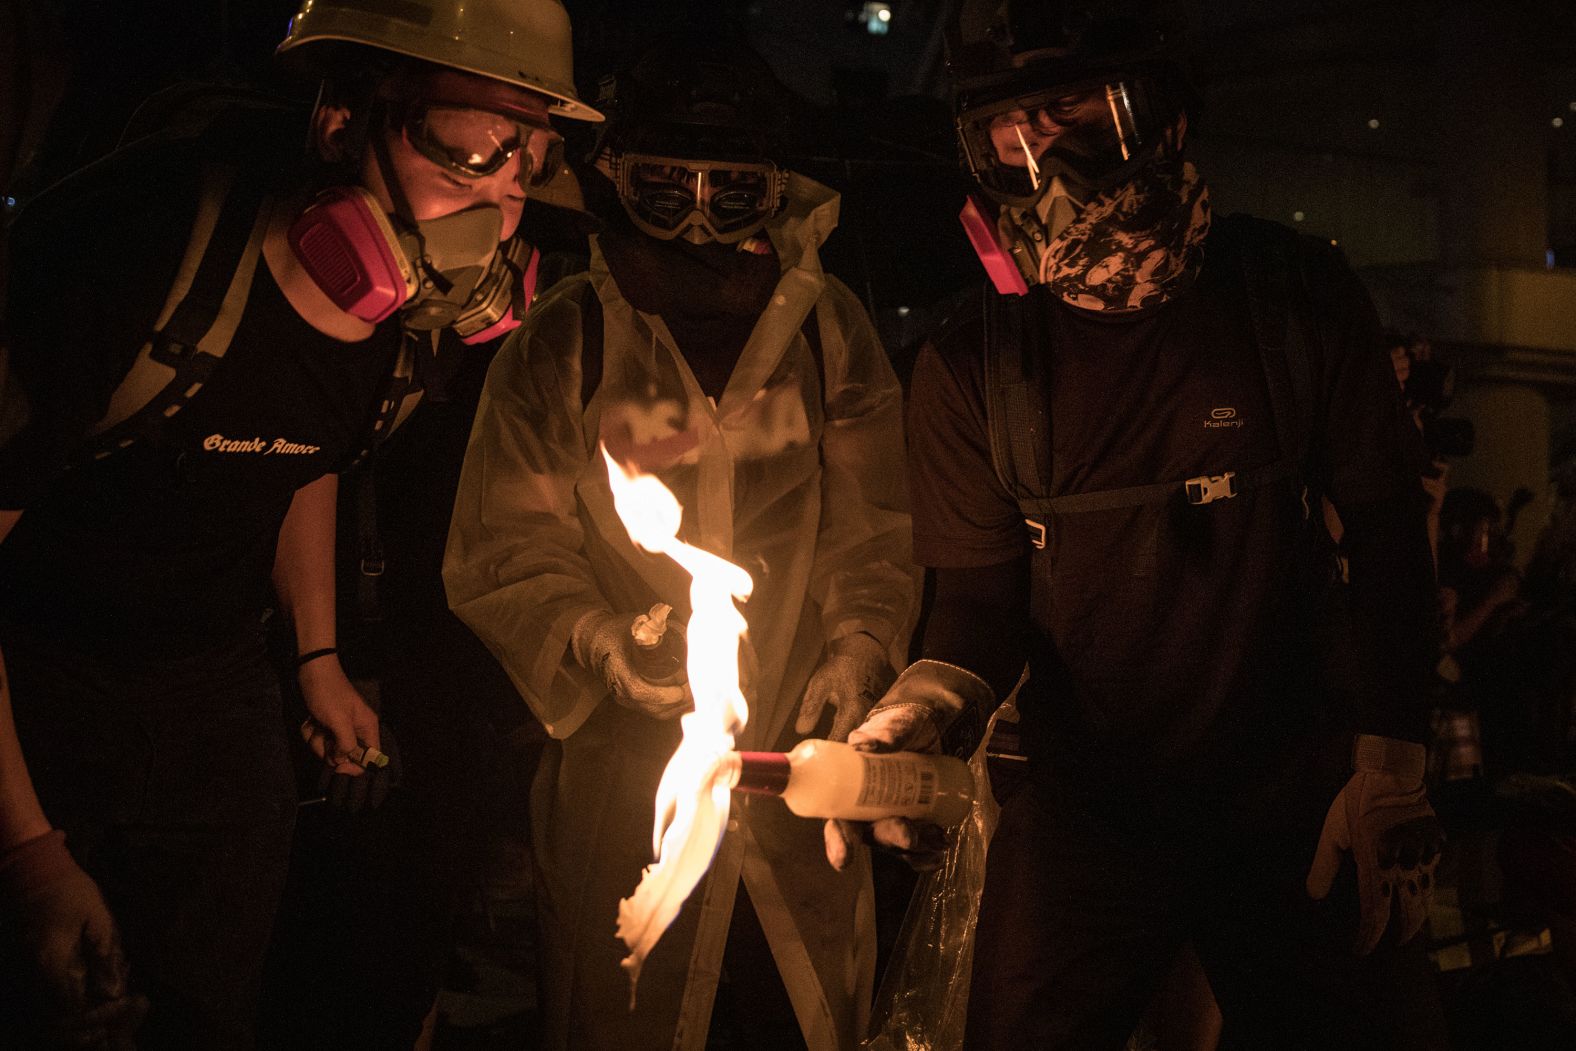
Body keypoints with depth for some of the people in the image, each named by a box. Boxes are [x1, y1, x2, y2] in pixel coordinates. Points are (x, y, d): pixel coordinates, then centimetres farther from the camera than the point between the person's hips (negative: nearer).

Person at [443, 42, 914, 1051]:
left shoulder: (826, 325, 3)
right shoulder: (561, 342, -3)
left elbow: (873, 515, 7)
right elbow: (501, 552, -2)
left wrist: (858, 647, -6)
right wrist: (598, 641, -17)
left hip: (799, 753, 2)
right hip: (623, 770, -1)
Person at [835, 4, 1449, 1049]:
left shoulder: (1295, 293, -6)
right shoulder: (970, 367, -7)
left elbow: (1388, 530, -1)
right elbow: (982, 591, -3)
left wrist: (1394, 764, -5)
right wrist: (929, 706, -25)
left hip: (1295, 794, 0)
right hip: (1083, 802, 0)